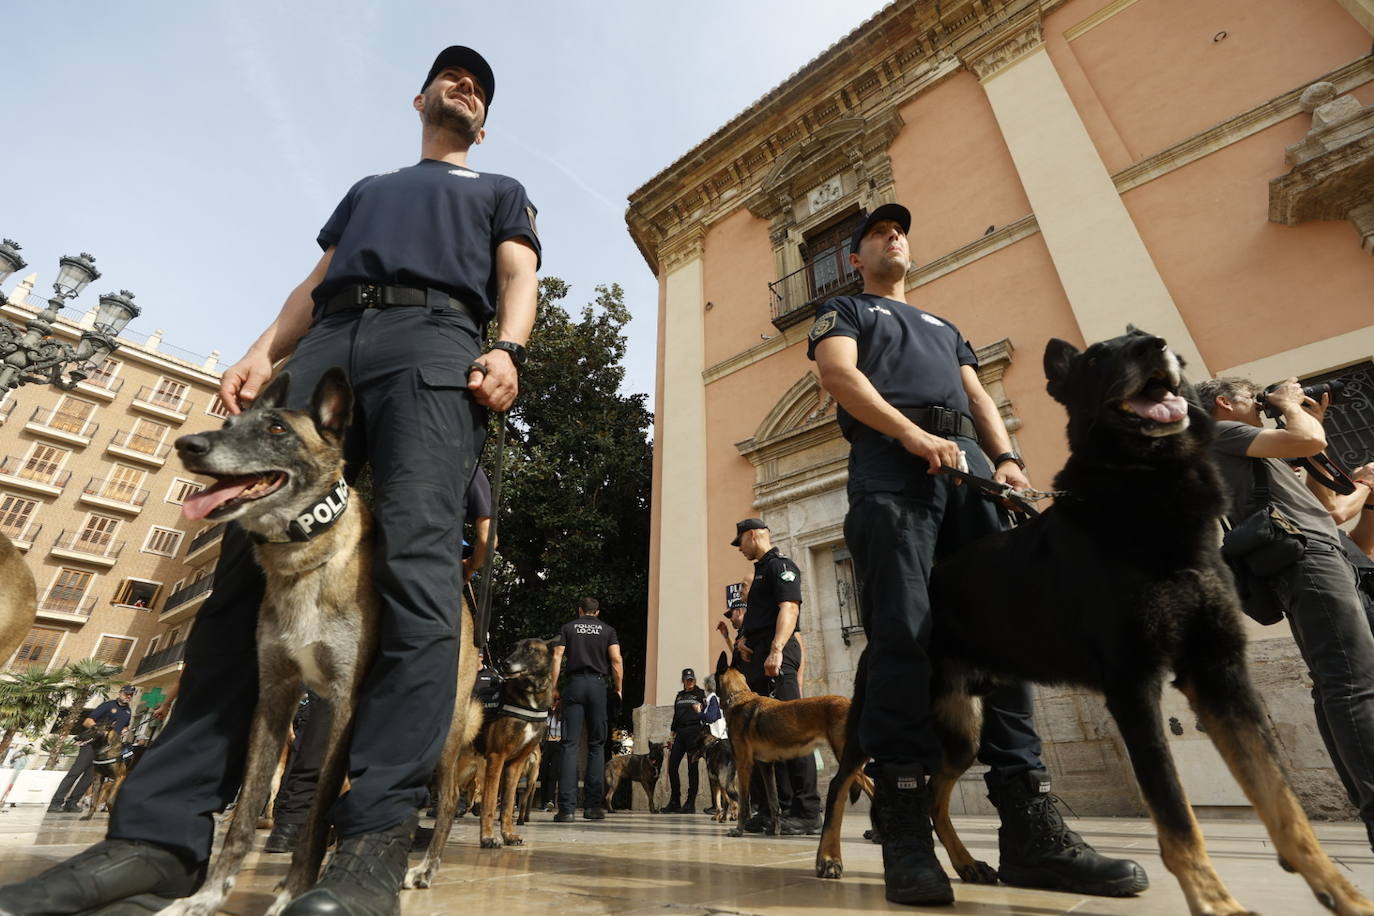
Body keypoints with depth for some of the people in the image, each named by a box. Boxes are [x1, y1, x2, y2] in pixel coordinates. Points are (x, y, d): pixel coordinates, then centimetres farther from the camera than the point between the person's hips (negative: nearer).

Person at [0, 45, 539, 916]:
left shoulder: (501, 191, 31)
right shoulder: (366, 188, 40)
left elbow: (519, 276, 11)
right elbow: (315, 282, 28)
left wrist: (508, 350, -11)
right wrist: (263, 350, 9)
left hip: (434, 339, -4)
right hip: (327, 348, 5)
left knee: (416, 557, -25)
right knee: (249, 557, -10)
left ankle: (374, 842, -28)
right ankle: (163, 830, -7)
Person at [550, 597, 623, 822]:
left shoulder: (568, 628, 11)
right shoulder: (608, 630, 10)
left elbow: (557, 658, 1)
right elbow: (616, 660, 0)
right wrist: (619, 689, 7)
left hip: (575, 684, 0)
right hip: (598, 684, 0)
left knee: (570, 744, -1)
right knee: (596, 745, 7)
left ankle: (566, 807, -6)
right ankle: (594, 805, 5)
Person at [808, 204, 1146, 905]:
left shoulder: (945, 328, 39)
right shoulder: (844, 311, 22)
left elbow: (978, 397, 25)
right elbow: (838, 374, 1)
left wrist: (1006, 457, 3)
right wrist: (913, 434, -14)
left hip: (968, 465, 6)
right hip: (889, 464, -5)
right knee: (903, 635, -17)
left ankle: (1030, 828, -2)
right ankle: (906, 832, -14)